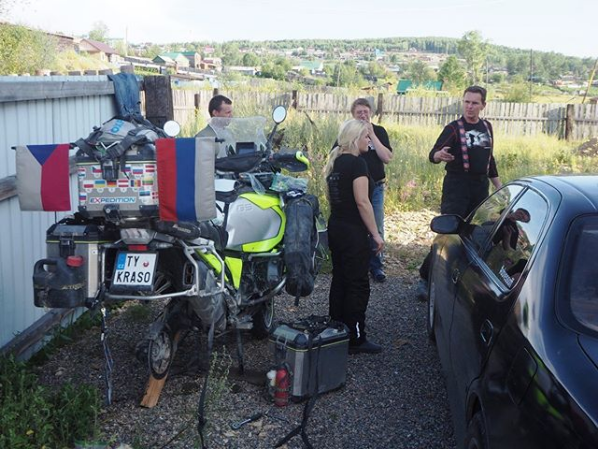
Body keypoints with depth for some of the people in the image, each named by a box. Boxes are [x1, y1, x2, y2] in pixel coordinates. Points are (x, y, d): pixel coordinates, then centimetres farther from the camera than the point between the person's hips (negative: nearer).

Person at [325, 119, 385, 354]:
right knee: (358, 284, -2)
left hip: (335, 227, 9)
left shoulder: (335, 162, 11)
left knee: (339, 279, 14)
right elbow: (362, 201, -20)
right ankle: (355, 339, 4)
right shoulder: (357, 163, -15)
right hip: (354, 231, -9)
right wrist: (375, 233, -16)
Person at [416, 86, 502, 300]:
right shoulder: (453, 128, -5)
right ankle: (425, 278, -7)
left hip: (481, 188, 6)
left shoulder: (487, 127, 12)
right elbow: (433, 154, -16)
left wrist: (499, 185, 22)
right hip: (456, 187, -6)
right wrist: (439, 155, -40)